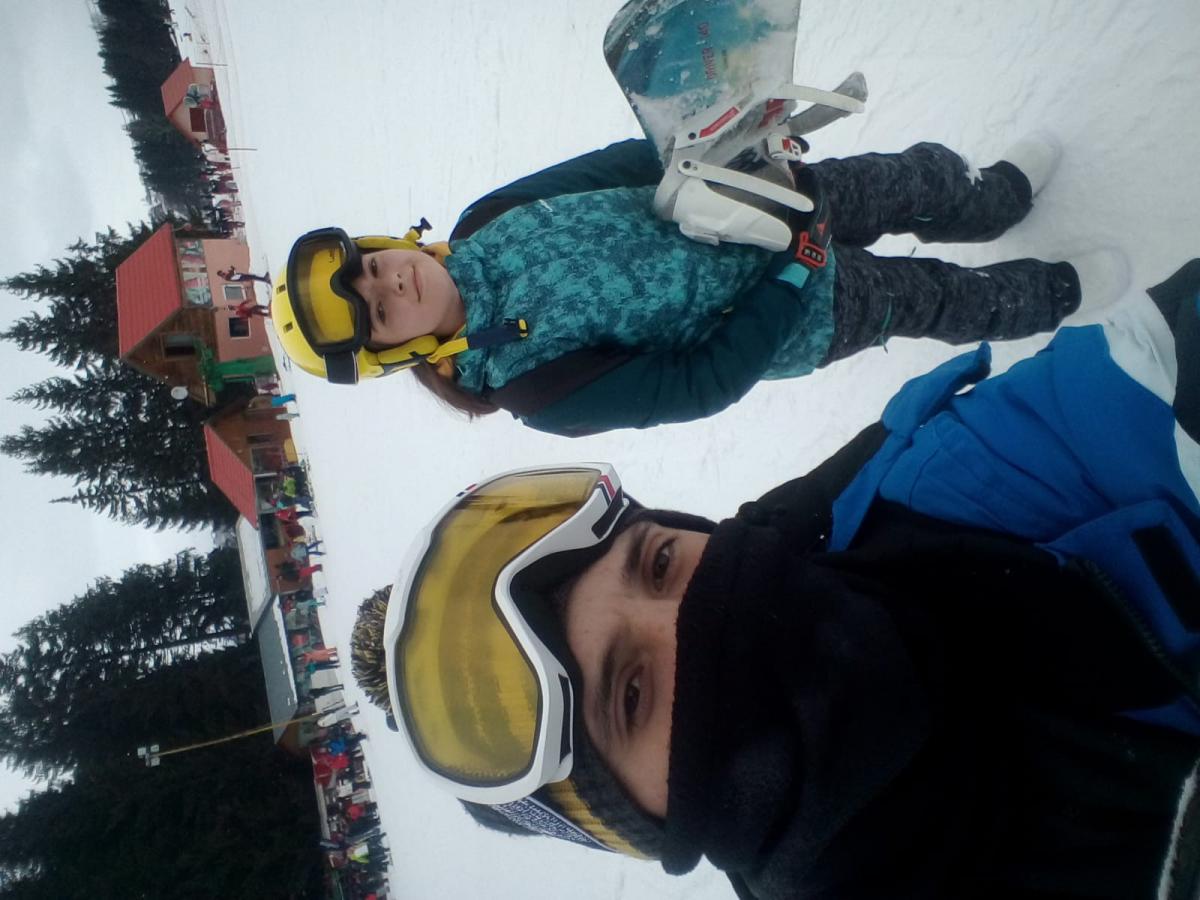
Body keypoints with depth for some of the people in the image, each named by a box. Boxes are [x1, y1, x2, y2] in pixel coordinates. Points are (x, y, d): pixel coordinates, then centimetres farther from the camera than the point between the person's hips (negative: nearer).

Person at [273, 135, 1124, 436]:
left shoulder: (484, 224, -11)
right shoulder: (539, 391, -26)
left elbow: (618, 164, -4)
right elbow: (700, 382, -24)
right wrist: (795, 273, -24)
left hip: (766, 200, 5)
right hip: (801, 318, -5)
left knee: (921, 173, 15)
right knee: (939, 299, 9)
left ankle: (999, 198, 49)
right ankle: (1055, 294, 42)